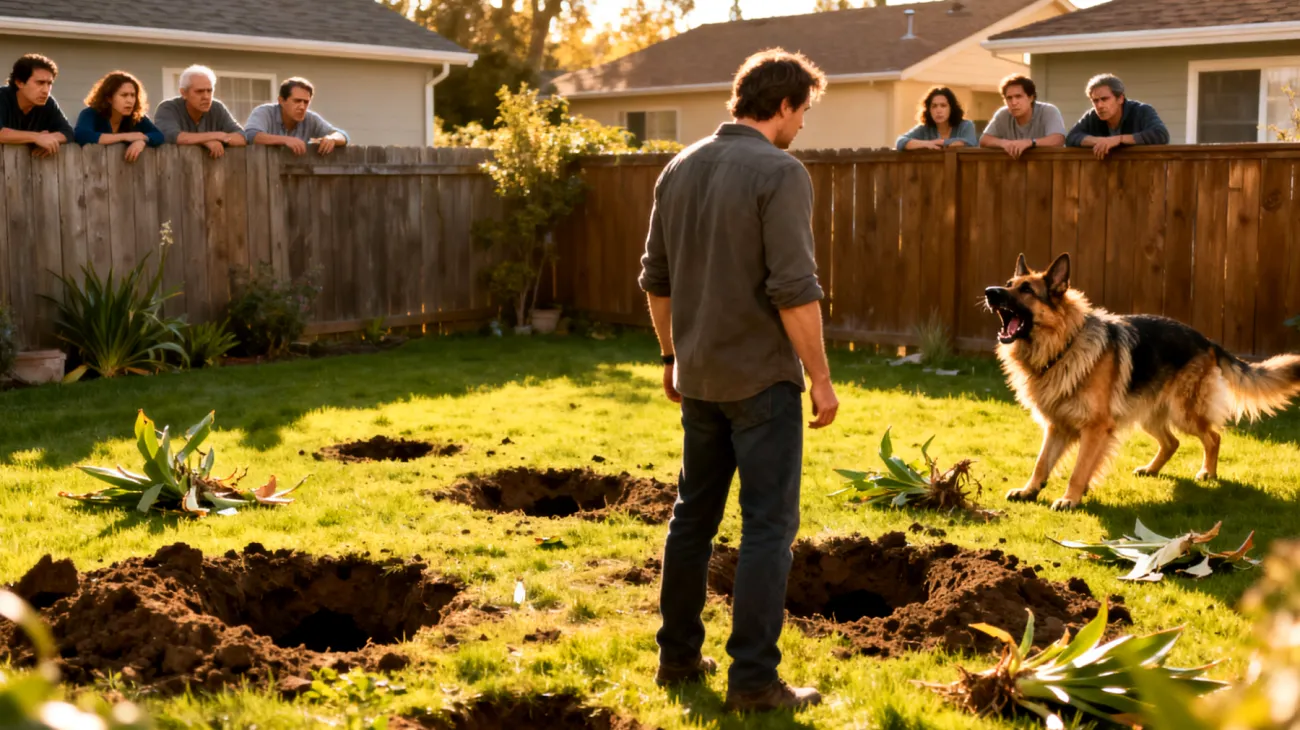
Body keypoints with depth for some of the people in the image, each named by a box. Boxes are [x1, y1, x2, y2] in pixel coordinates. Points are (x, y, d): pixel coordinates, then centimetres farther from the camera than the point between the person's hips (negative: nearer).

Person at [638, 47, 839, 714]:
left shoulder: (679, 169, 8)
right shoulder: (780, 172, -14)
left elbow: (656, 278, 13)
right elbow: (794, 289, -19)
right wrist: (820, 375, -11)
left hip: (698, 376, 7)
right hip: (762, 378, -7)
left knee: (693, 517, 16)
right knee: (768, 526, -1)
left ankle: (677, 656, 24)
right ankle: (753, 680, 1)